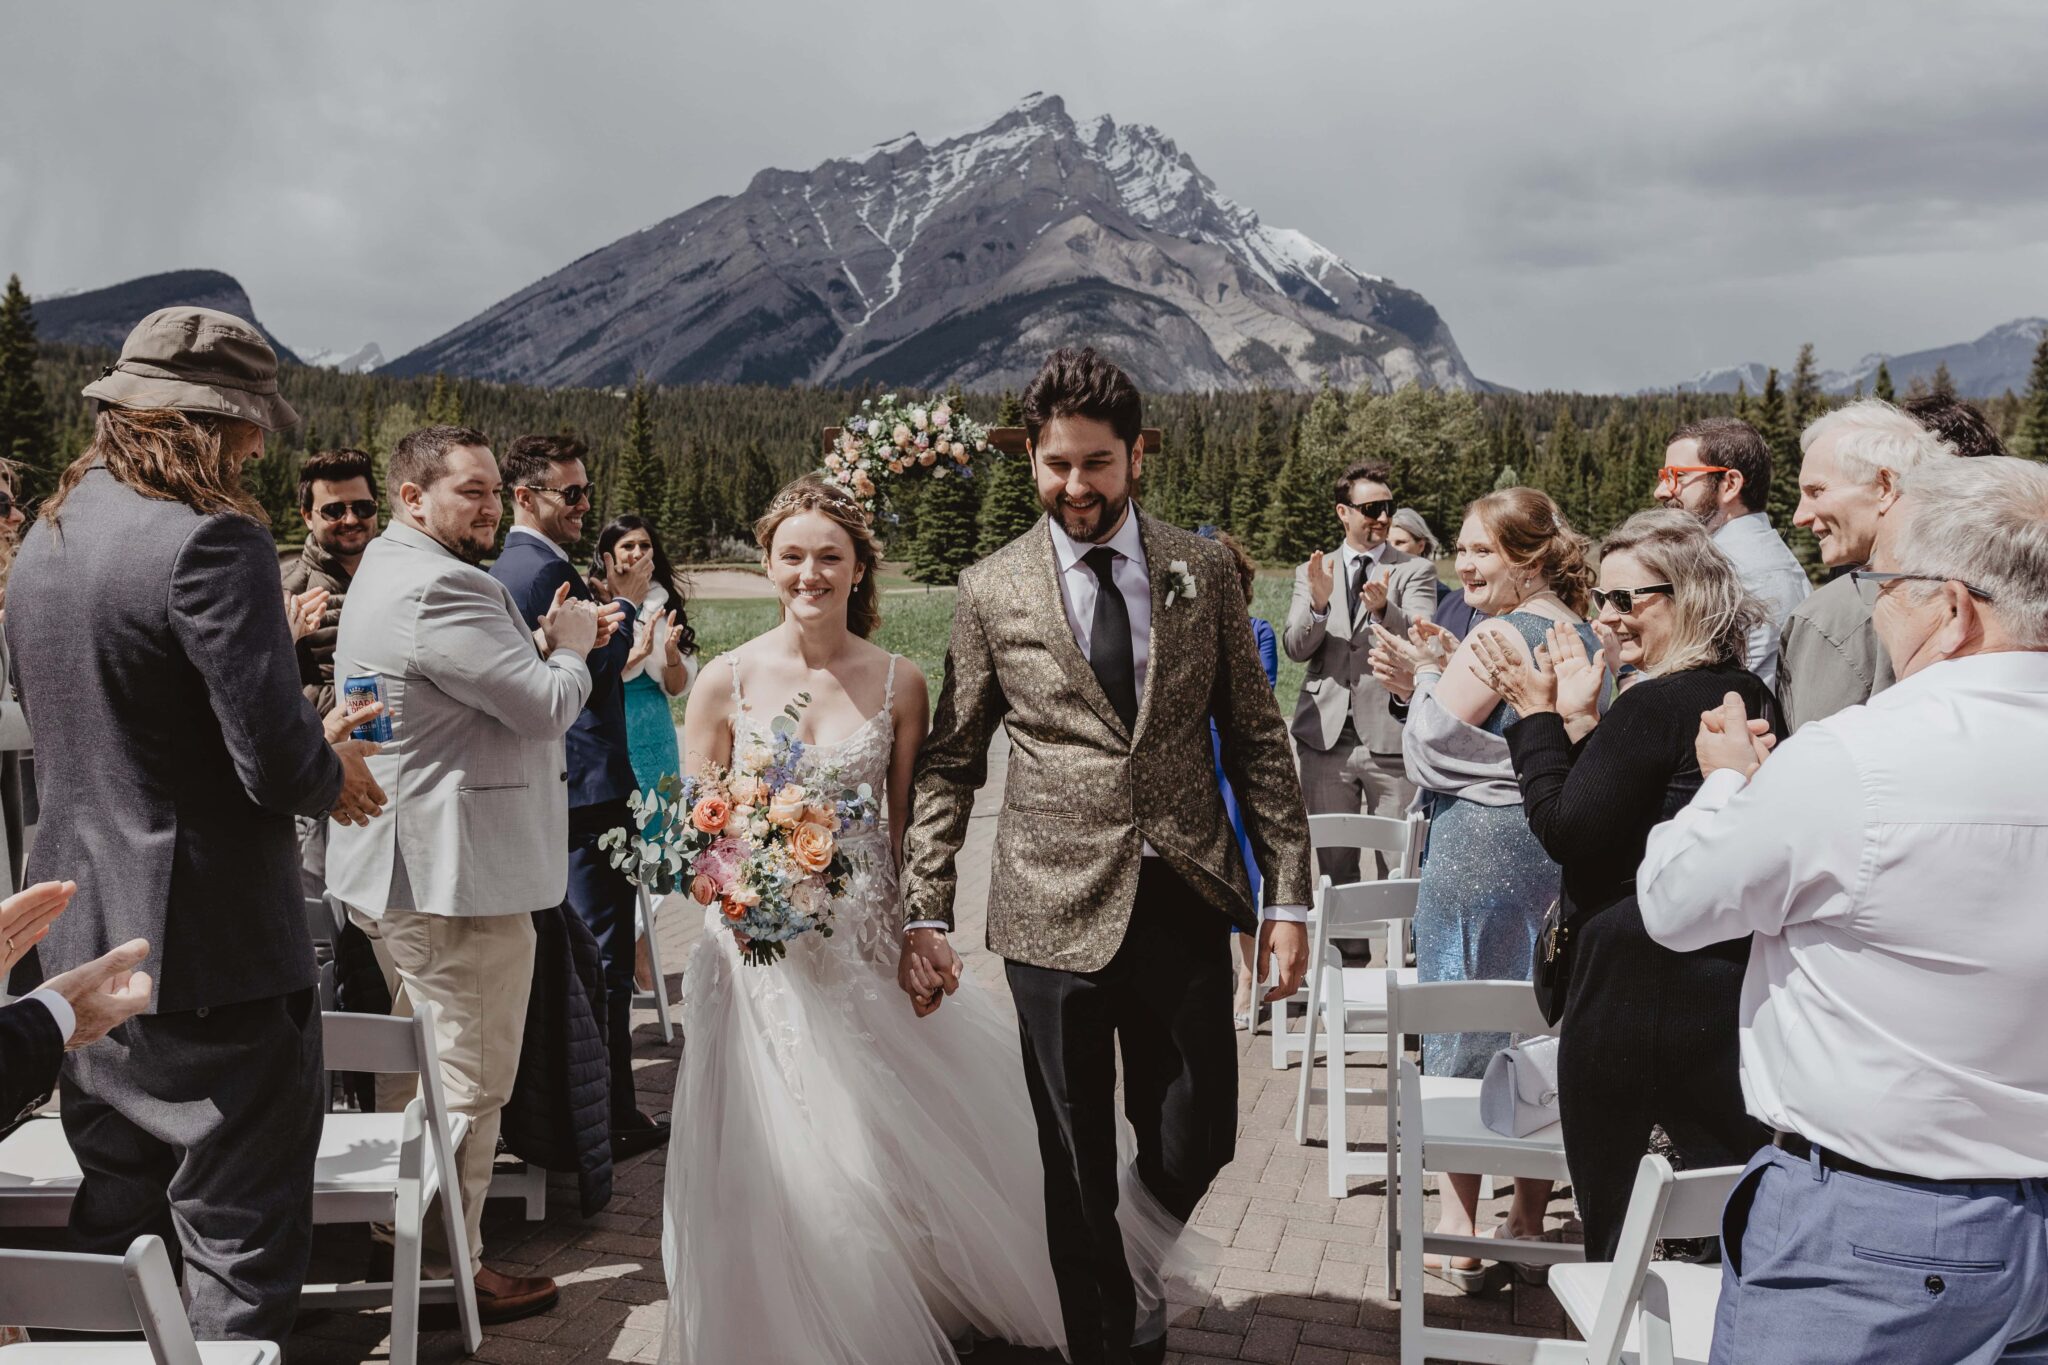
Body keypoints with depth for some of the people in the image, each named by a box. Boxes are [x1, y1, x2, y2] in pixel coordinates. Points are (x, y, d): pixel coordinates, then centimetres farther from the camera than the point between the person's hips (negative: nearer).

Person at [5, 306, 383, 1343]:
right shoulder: (211, 539, -20)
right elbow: (276, 759, -24)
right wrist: (333, 773, -1)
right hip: (210, 946, -9)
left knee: (113, 1226, 22)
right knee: (238, 1237, 4)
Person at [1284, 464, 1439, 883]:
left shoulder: (1415, 570, 5)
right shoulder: (1312, 573, 11)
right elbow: (1294, 648, 2)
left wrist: (1384, 610, -28)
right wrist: (1318, 603, -17)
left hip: (1391, 737, -2)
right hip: (1326, 735, 2)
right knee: (1332, 864, 9)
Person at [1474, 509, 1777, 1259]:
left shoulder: (1653, 705, -20)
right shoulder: (1749, 696, 9)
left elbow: (1567, 833, -17)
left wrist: (1540, 718, -10)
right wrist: (1580, 724, 6)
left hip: (1633, 987, -9)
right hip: (1733, 979, 9)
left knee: (1612, 1208, 8)